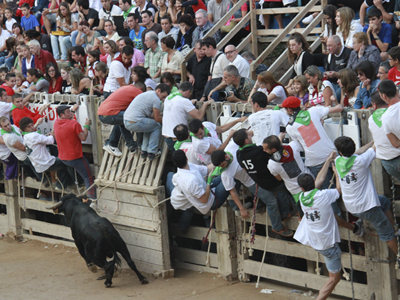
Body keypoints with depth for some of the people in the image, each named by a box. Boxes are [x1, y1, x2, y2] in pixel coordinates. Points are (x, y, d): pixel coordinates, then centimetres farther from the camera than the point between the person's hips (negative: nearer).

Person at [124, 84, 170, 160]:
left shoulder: (146, 94, 24)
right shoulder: (156, 99, -6)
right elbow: (157, 119, -2)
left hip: (126, 122, 9)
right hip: (135, 123, -9)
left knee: (149, 126, 29)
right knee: (157, 126, 11)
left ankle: (144, 151, 25)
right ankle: (151, 152, 7)